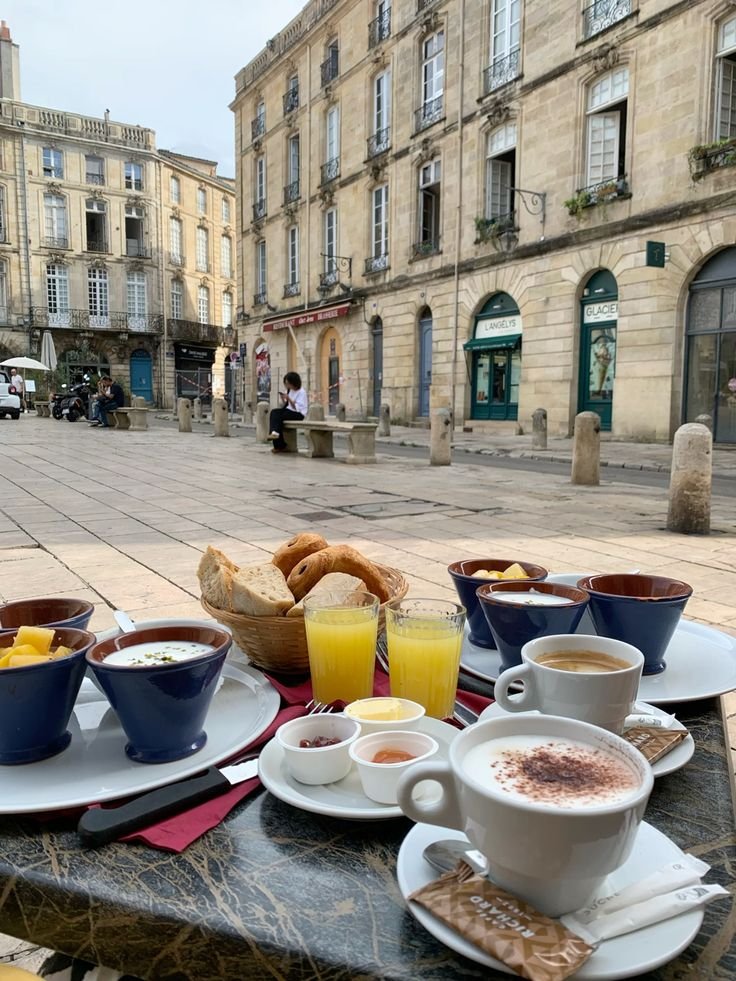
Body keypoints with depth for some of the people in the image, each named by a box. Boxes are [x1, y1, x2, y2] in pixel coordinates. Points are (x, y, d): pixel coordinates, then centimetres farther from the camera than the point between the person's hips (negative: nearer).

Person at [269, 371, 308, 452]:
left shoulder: (301, 392, -8)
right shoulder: (289, 391, 14)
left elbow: (297, 408, -17)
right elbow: (285, 405, 16)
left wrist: (288, 399, -22)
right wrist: (283, 399, -3)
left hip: (299, 414, -7)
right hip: (289, 411, 7)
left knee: (278, 416, -26)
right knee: (274, 412, -20)